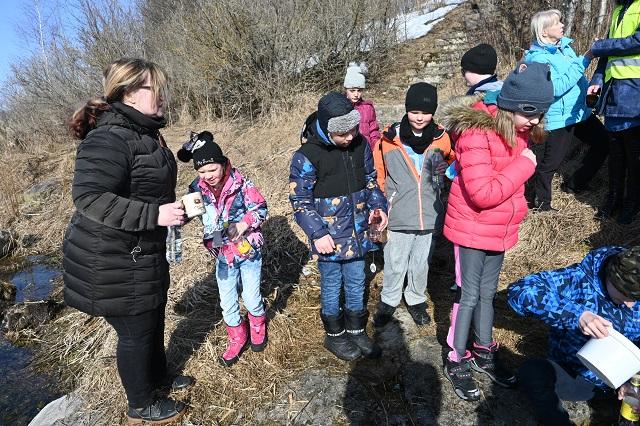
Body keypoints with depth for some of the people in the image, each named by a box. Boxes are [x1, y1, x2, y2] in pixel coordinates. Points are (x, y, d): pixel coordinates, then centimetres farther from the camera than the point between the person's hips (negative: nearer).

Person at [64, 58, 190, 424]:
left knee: (153, 319, 24)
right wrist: (154, 215, -33)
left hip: (145, 254, 9)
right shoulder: (110, 138, -23)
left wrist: (176, 209, 13)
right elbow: (88, 197, -31)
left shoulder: (146, 133, 9)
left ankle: (158, 375, 48)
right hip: (112, 262, -9)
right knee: (136, 331, 8)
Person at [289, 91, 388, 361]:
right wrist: (317, 233, -18)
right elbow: (299, 200, -12)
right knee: (332, 287, 13)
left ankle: (357, 331, 39)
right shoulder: (307, 155, -19)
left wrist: (379, 205, -2)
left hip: (357, 233, 5)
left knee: (356, 285, 18)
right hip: (329, 237, -5)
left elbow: (370, 178, 12)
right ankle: (335, 336, 35)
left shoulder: (360, 143, -2)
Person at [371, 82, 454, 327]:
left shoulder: (441, 139, -3)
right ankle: (388, 301, 34)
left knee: (421, 264, 18)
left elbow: (455, 165, 18)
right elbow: (379, 174, 3)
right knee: (395, 264, 12)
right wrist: (384, 203, 5)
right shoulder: (389, 139, -9)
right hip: (399, 217, -2)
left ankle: (417, 300, 40)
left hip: (430, 215, 2)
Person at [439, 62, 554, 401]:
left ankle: (484, 352, 38)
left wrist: (515, 210, 10)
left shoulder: (518, 130, 4)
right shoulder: (477, 132, -23)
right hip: (472, 229, -7)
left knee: (487, 293, 20)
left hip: (500, 230, 8)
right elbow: (483, 193, -30)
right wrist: (524, 165, -23)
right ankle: (457, 362, 23)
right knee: (468, 295, 5)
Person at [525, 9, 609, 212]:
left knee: (604, 143, 14)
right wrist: (584, 60, -23)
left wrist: (587, 86, 6)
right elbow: (557, 88, -25)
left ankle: (574, 184, 26)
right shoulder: (536, 58, -17)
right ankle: (540, 202, 18)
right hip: (558, 117, -9)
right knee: (550, 161, -2)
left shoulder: (564, 45, 8)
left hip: (580, 111, 9)